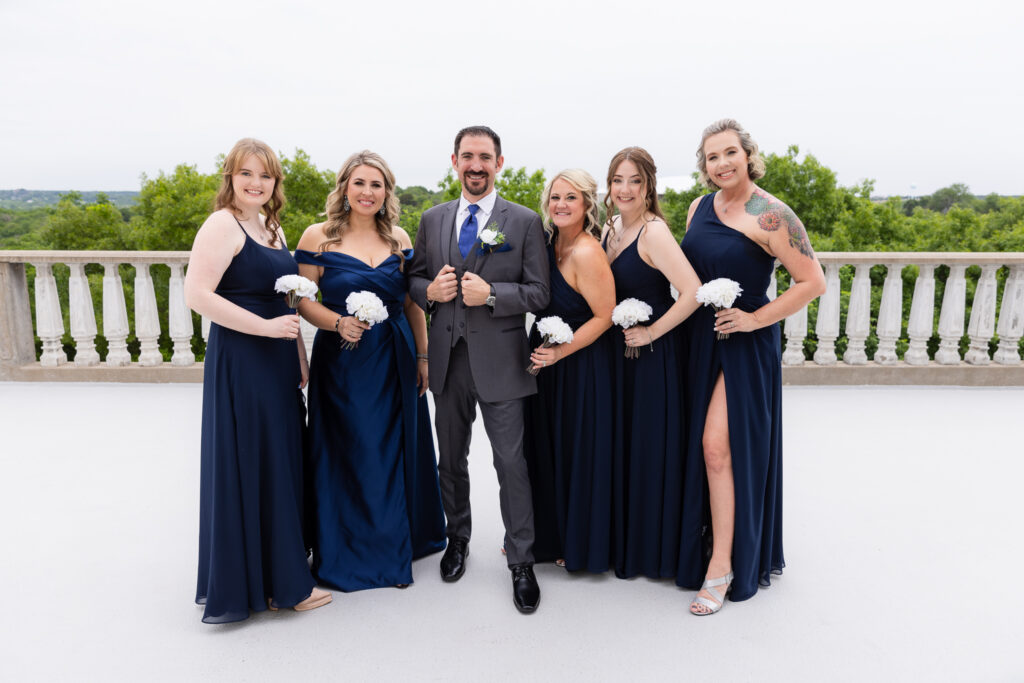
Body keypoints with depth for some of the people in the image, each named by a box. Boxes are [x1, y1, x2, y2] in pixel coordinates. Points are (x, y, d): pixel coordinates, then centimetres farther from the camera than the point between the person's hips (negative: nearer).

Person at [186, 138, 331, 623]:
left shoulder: (273, 228, 15)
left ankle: (278, 573, 30)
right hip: (240, 361, -8)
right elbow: (197, 295, -20)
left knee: (278, 465, 14)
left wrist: (300, 358, 14)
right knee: (246, 467, 1)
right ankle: (242, 585, 18)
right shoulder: (223, 225, -11)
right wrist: (266, 327, -20)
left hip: (276, 361, 8)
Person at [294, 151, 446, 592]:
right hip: (342, 362, -3)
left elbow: (413, 303, 9)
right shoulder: (318, 237, -4)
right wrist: (338, 323, -21)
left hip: (395, 360, 4)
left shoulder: (399, 238, 6)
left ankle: (395, 546, 33)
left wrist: (423, 356, 6)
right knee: (347, 454, 5)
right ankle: (349, 554, 24)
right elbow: (302, 301, -4)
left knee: (396, 453, 12)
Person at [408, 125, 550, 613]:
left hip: (499, 358, -3)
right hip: (447, 356, 4)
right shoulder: (433, 219, 9)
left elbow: (539, 293, -5)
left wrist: (490, 293, -20)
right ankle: (458, 538, 39)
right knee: (451, 458, 17)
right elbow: (414, 280, 13)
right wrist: (431, 290, -9)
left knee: (511, 462, 2)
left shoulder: (524, 221, -2)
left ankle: (521, 562, 17)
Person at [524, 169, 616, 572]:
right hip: (546, 360, 8)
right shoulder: (550, 242, 3)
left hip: (579, 366, -8)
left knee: (577, 452, 7)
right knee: (545, 449, 18)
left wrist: (561, 351, -20)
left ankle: (580, 545, 28)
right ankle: (548, 535, 37)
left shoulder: (586, 253, -22)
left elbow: (604, 315, -19)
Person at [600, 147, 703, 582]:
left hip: (652, 356, -8)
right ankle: (623, 539, 33)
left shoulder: (653, 232, -17)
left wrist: (651, 333, -19)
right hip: (617, 351, 8)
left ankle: (653, 549, 21)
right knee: (620, 444, 16)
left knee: (650, 448, 3)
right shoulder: (610, 229, 8)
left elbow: (692, 292, -27)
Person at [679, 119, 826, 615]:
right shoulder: (699, 207, 7)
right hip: (698, 338, 7)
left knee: (718, 446, -8)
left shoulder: (769, 215, -13)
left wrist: (756, 319, -15)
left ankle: (723, 566, 3)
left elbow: (812, 282, -13)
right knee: (705, 447, 12)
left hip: (743, 345, -6)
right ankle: (706, 539, 29)